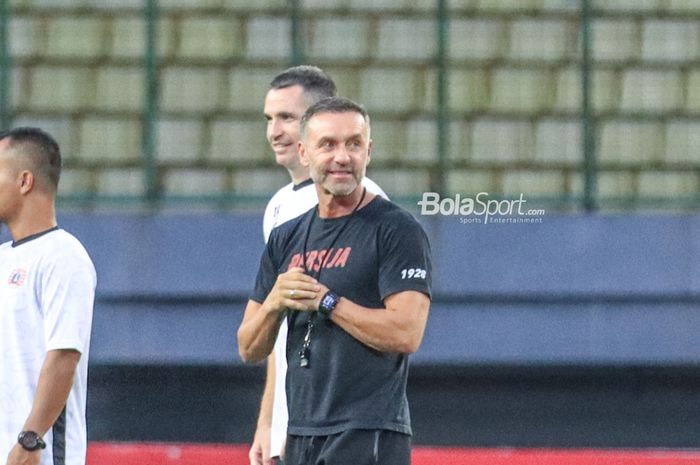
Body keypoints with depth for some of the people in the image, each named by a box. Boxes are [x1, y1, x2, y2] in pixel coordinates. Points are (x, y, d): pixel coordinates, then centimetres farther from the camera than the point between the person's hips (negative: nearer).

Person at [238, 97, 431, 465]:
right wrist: (273, 303, -4)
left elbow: (405, 334, -16)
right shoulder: (286, 238, 17)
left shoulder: (396, 230, -4)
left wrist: (323, 299, -10)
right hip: (301, 435, 7)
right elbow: (250, 350, 17)